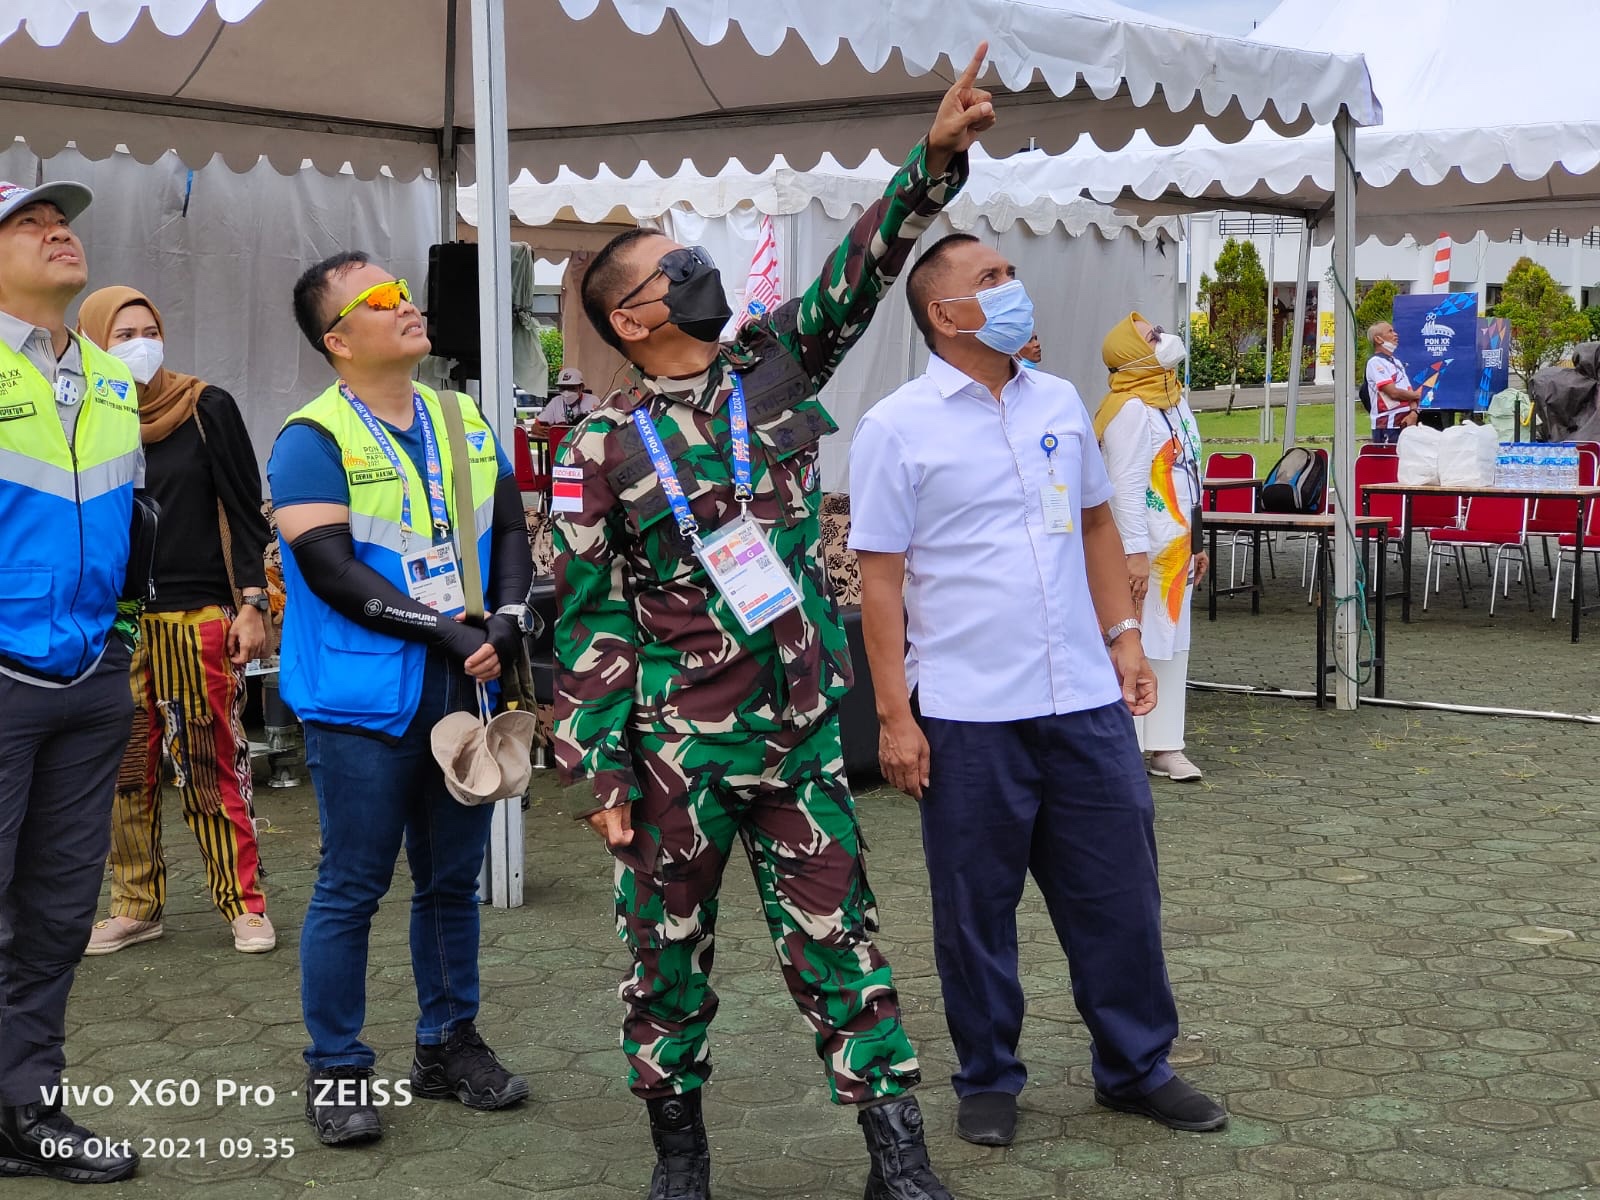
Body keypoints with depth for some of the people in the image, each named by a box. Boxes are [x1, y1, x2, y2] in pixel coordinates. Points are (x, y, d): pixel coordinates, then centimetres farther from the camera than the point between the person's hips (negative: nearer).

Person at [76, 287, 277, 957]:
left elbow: (245, 513, 2)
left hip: (200, 619, -2)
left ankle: (244, 902, 8)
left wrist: (251, 604, -4)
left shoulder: (207, 410, 1)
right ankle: (136, 906, 18)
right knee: (126, 772, 6)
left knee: (214, 768, -1)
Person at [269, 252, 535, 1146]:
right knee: (353, 888, 1)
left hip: (465, 690, 6)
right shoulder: (314, 440, -8)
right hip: (366, 698, -6)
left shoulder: (466, 423, 11)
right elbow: (331, 571, -16)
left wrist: (509, 620, -6)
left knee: (453, 879, 14)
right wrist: (451, 635, -18)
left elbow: (510, 531, 13)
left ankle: (450, 1044, 27)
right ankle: (337, 1072, 12)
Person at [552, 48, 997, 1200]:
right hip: (676, 743, -2)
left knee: (836, 935, 5)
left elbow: (859, 271, -1)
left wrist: (935, 157, -13)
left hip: (803, 726, 2)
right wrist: (600, 767, -7)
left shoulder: (774, 365, 5)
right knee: (669, 944, 10)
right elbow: (588, 618, -4)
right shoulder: (604, 447, -5)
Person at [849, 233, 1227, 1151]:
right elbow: (880, 579, -6)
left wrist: (1126, 638, 9)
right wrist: (895, 715, -9)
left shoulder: (1060, 404, 10)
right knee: (976, 908, 8)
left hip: (1087, 699, 4)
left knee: (1119, 893, 11)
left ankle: (1138, 1066, 27)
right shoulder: (897, 429, -5)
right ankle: (989, 1081, 25)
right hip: (967, 713, -4)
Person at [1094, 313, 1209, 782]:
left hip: (1176, 545, 10)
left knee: (1174, 645, 11)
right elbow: (1125, 486, -21)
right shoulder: (1131, 409, -15)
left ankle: (1166, 747, 16)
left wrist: (1194, 543, 21)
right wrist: (1136, 551, -24)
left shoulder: (1175, 401, 15)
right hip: (1145, 548, -10)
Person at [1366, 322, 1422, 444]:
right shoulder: (1375, 362, -8)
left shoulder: (1397, 362, 20)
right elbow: (1393, 392, -17)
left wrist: (1414, 412, -9)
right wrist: (1416, 395, 1)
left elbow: (1410, 392, 12)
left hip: (1406, 423, 8)